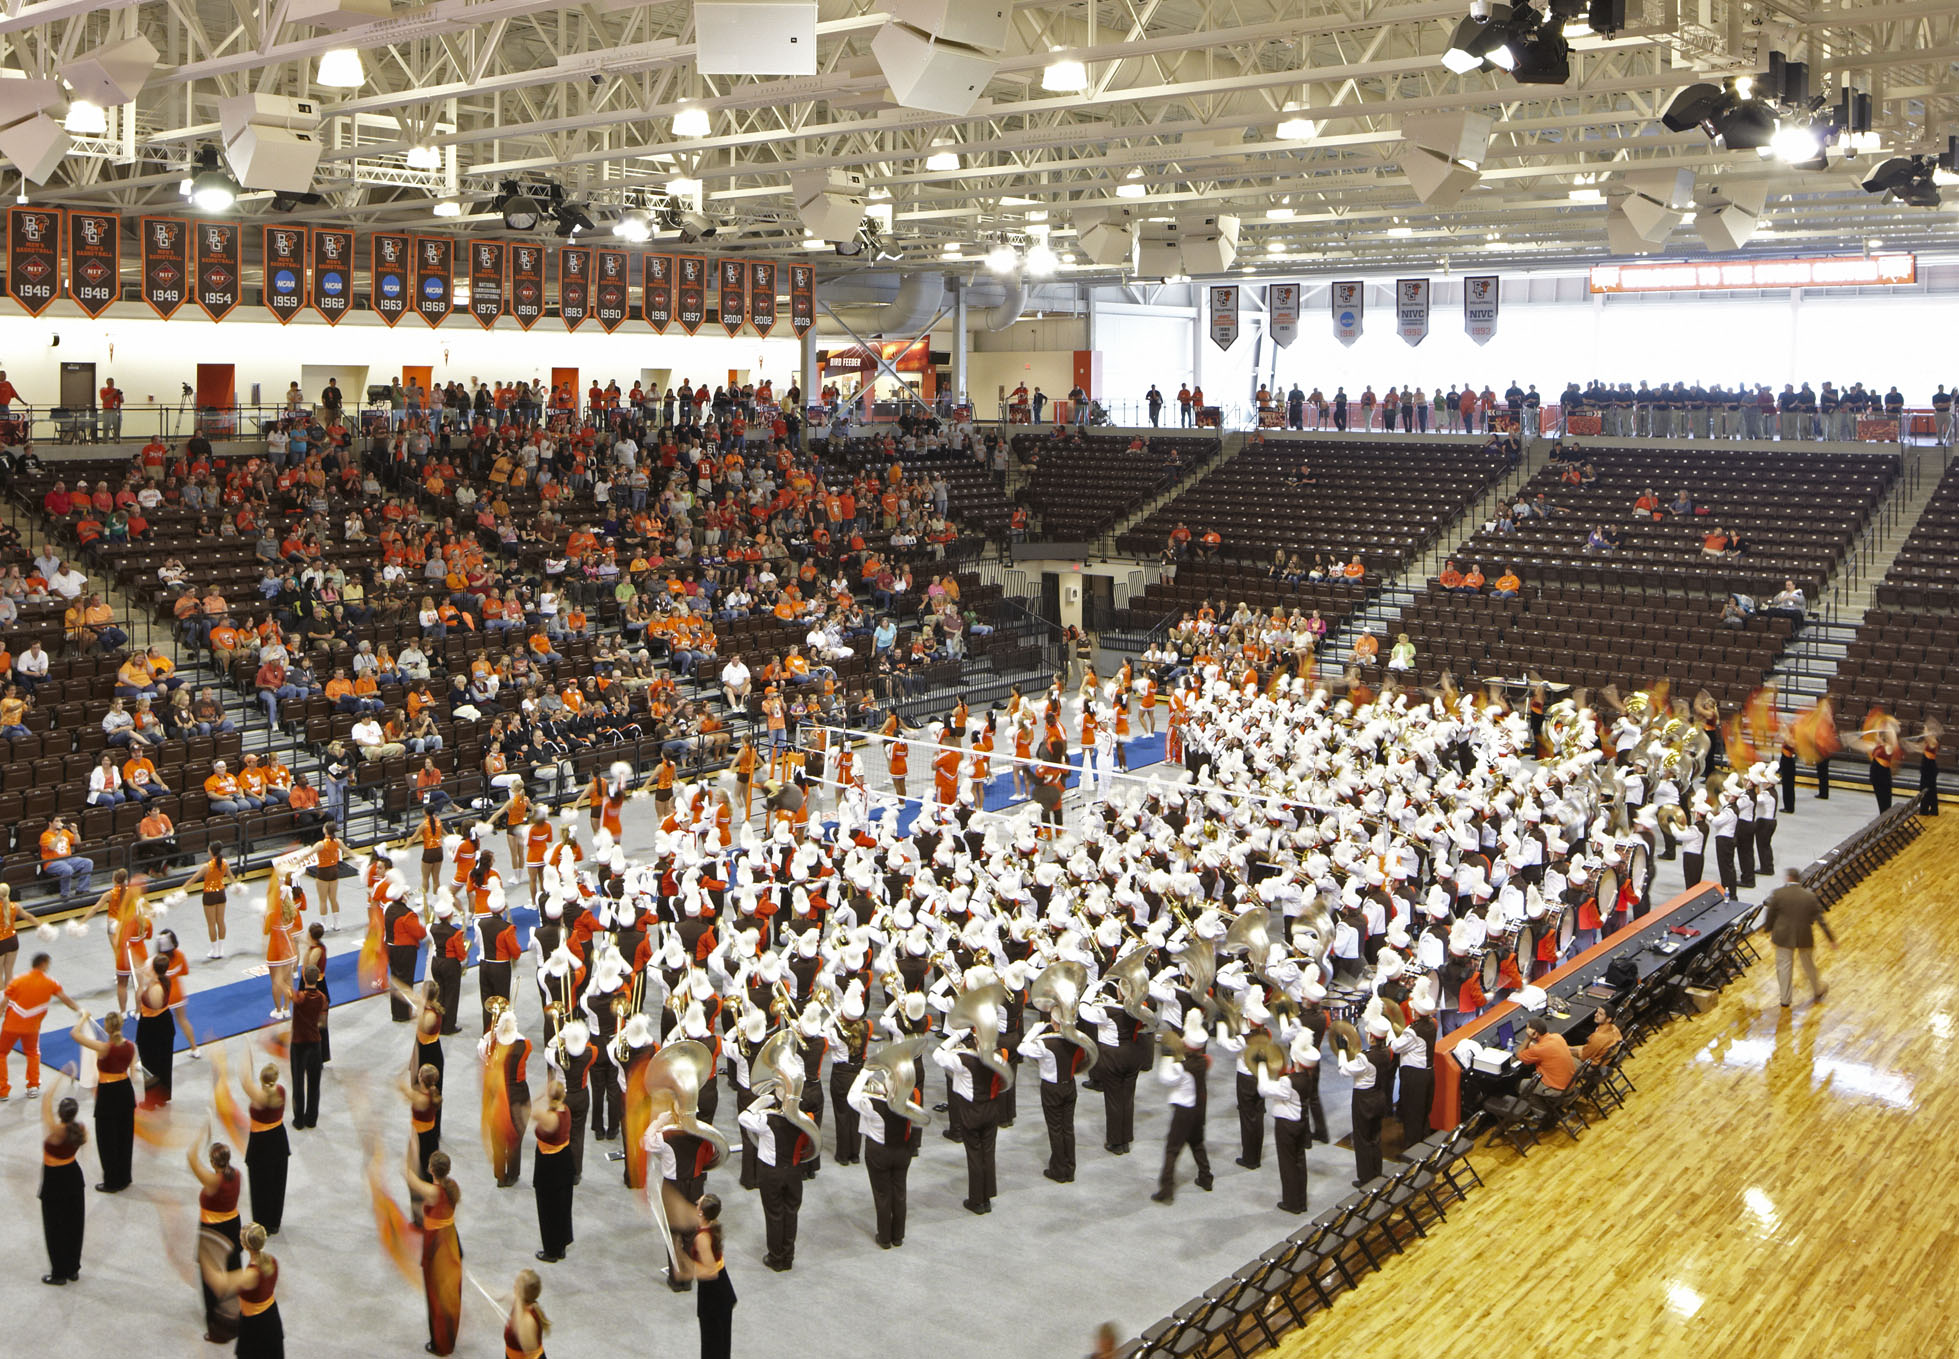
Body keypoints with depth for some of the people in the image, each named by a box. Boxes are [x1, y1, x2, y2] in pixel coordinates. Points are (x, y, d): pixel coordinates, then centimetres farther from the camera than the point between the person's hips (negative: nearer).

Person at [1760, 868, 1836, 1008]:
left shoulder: (1777, 894, -15)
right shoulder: (1810, 896, -8)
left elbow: (1770, 916, -7)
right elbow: (1820, 919, -4)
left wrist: (1768, 930, 11)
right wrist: (1831, 938, 4)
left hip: (1783, 937, -2)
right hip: (1805, 937, 2)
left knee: (1784, 966, 10)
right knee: (1809, 965, 22)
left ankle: (1785, 1000, 16)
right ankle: (1818, 991, 42)